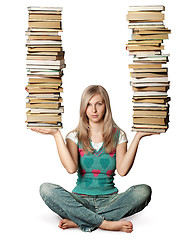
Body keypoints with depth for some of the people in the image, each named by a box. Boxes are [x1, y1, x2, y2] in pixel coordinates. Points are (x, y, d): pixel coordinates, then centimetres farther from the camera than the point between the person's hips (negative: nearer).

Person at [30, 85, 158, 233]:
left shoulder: (118, 135, 7)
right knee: (46, 189, -28)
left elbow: (122, 170, -9)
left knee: (144, 191, -27)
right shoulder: (75, 136, 6)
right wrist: (57, 135, -11)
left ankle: (78, 220, -30)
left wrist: (137, 138, -10)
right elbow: (71, 168, -14)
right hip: (81, 199, 0)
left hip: (109, 199, 1)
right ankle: (106, 224, -33)